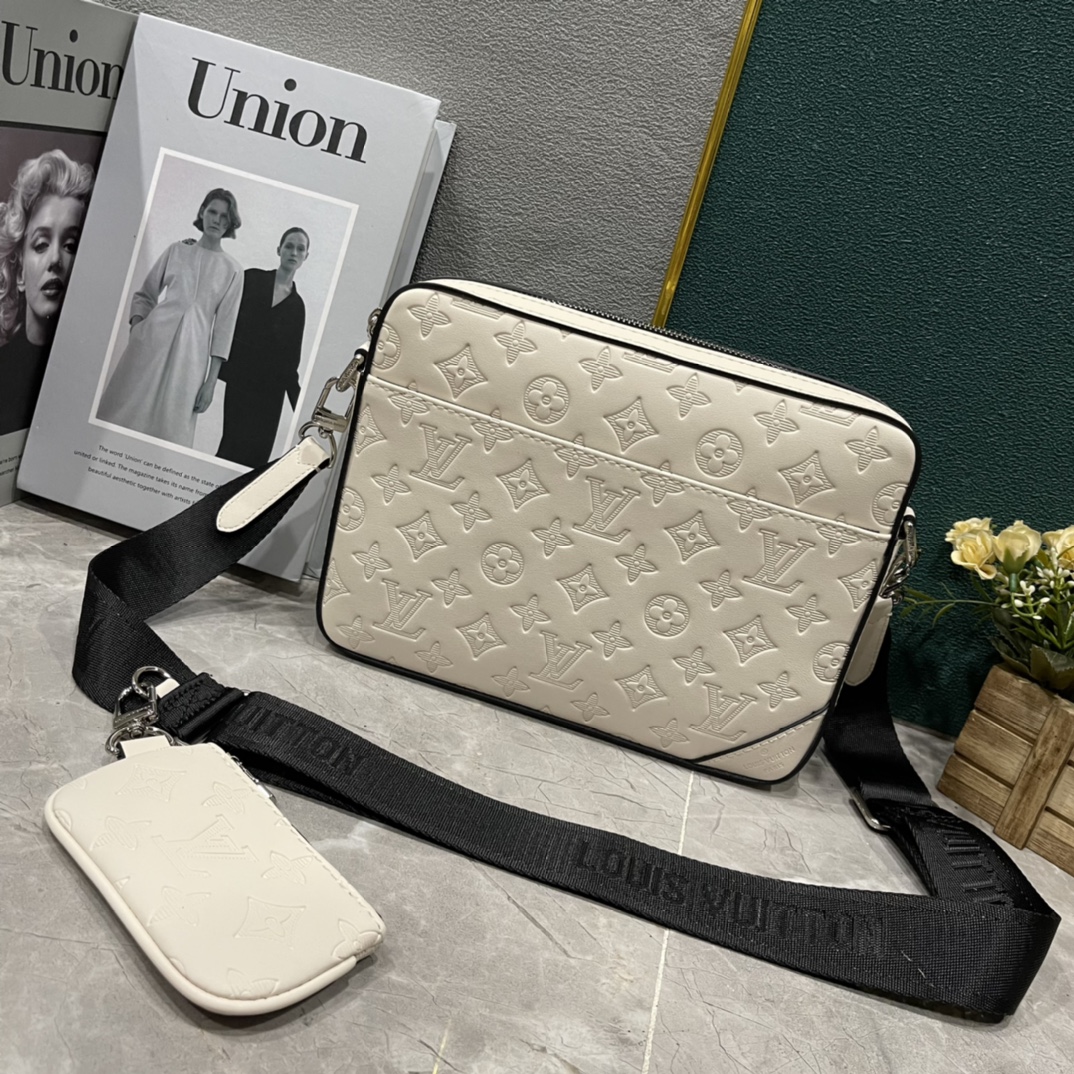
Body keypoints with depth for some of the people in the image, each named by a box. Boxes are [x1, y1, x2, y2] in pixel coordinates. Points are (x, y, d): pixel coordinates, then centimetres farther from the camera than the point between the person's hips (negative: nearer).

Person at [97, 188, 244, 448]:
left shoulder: (232, 269, 4)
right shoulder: (177, 249, 9)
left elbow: (224, 326, 3)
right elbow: (144, 295, 15)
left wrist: (211, 381, -3)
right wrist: (136, 328, -4)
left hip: (191, 353, -1)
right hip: (153, 338, 1)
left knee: (168, 423, 0)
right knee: (124, 412, 1)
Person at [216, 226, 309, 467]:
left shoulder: (297, 305, 12)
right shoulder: (252, 278, 8)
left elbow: (291, 357, 12)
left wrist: (298, 400, 7)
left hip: (270, 387, 2)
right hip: (241, 376, -2)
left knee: (257, 449, -4)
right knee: (236, 441, -8)